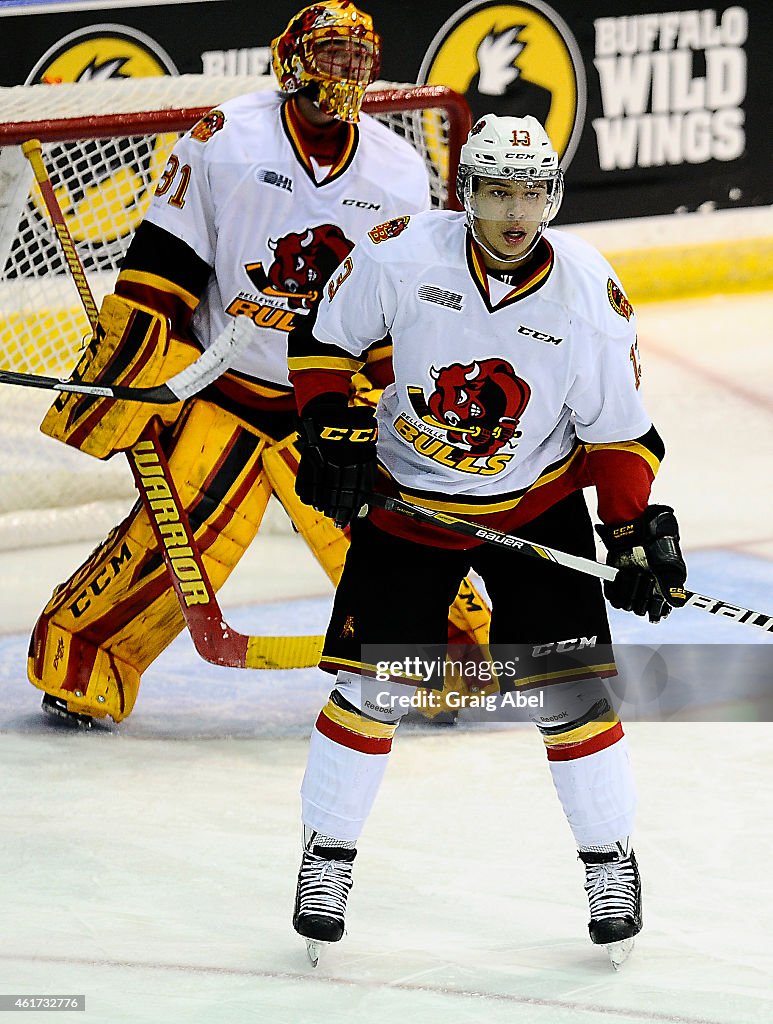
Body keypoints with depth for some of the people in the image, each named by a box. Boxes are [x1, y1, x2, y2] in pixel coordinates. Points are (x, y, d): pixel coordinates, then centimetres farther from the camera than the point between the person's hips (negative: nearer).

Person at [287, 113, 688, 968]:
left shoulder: (590, 295, -16)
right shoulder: (401, 256, -19)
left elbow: (618, 429, -5)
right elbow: (324, 339, -3)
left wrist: (632, 531, -10)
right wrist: (331, 435, -12)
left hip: (539, 504, 0)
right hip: (405, 501, 0)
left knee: (571, 690, -4)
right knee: (371, 687, -3)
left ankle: (611, 862, 14)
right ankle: (327, 856, 15)